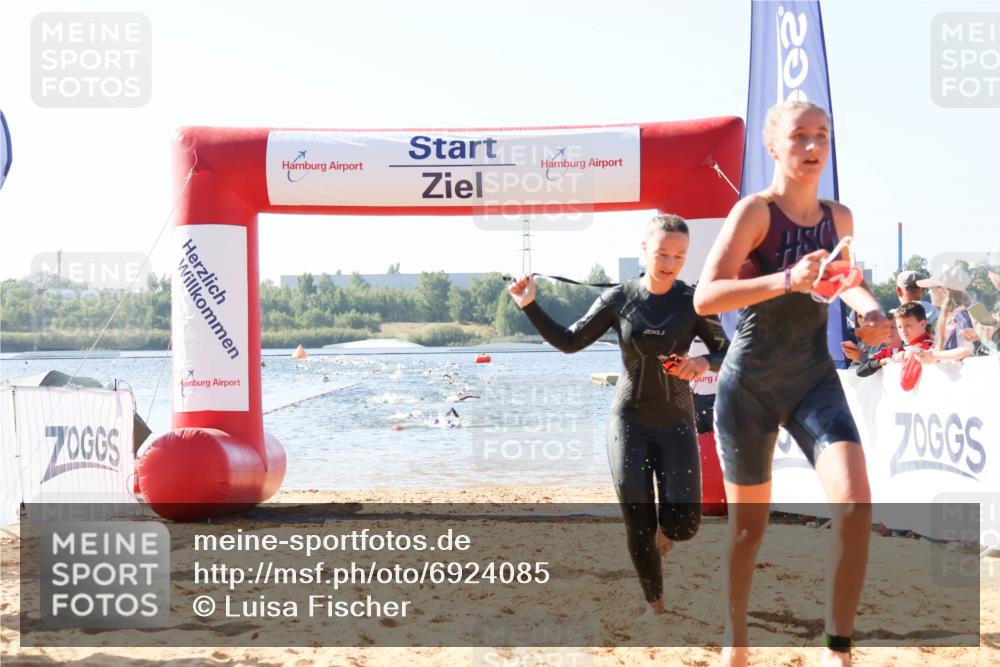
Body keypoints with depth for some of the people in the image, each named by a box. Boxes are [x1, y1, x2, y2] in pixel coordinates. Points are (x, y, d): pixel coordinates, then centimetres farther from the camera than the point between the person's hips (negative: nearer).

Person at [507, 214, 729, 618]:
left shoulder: (692, 302, -6)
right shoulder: (618, 299, -3)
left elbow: (725, 352, 1)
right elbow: (568, 342, 2)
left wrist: (705, 363, -22)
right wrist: (530, 306, -8)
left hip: (676, 423, 0)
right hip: (629, 421, 0)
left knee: (682, 524, -11)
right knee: (638, 522, -6)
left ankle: (664, 528, 27)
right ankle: (654, 603, 14)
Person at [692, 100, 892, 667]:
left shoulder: (839, 217, 5)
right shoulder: (755, 211, -13)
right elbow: (705, 298, -24)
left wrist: (870, 308, 5)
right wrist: (786, 280, -35)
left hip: (815, 379, 4)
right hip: (750, 384, -3)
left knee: (856, 500, -19)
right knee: (750, 525, 8)